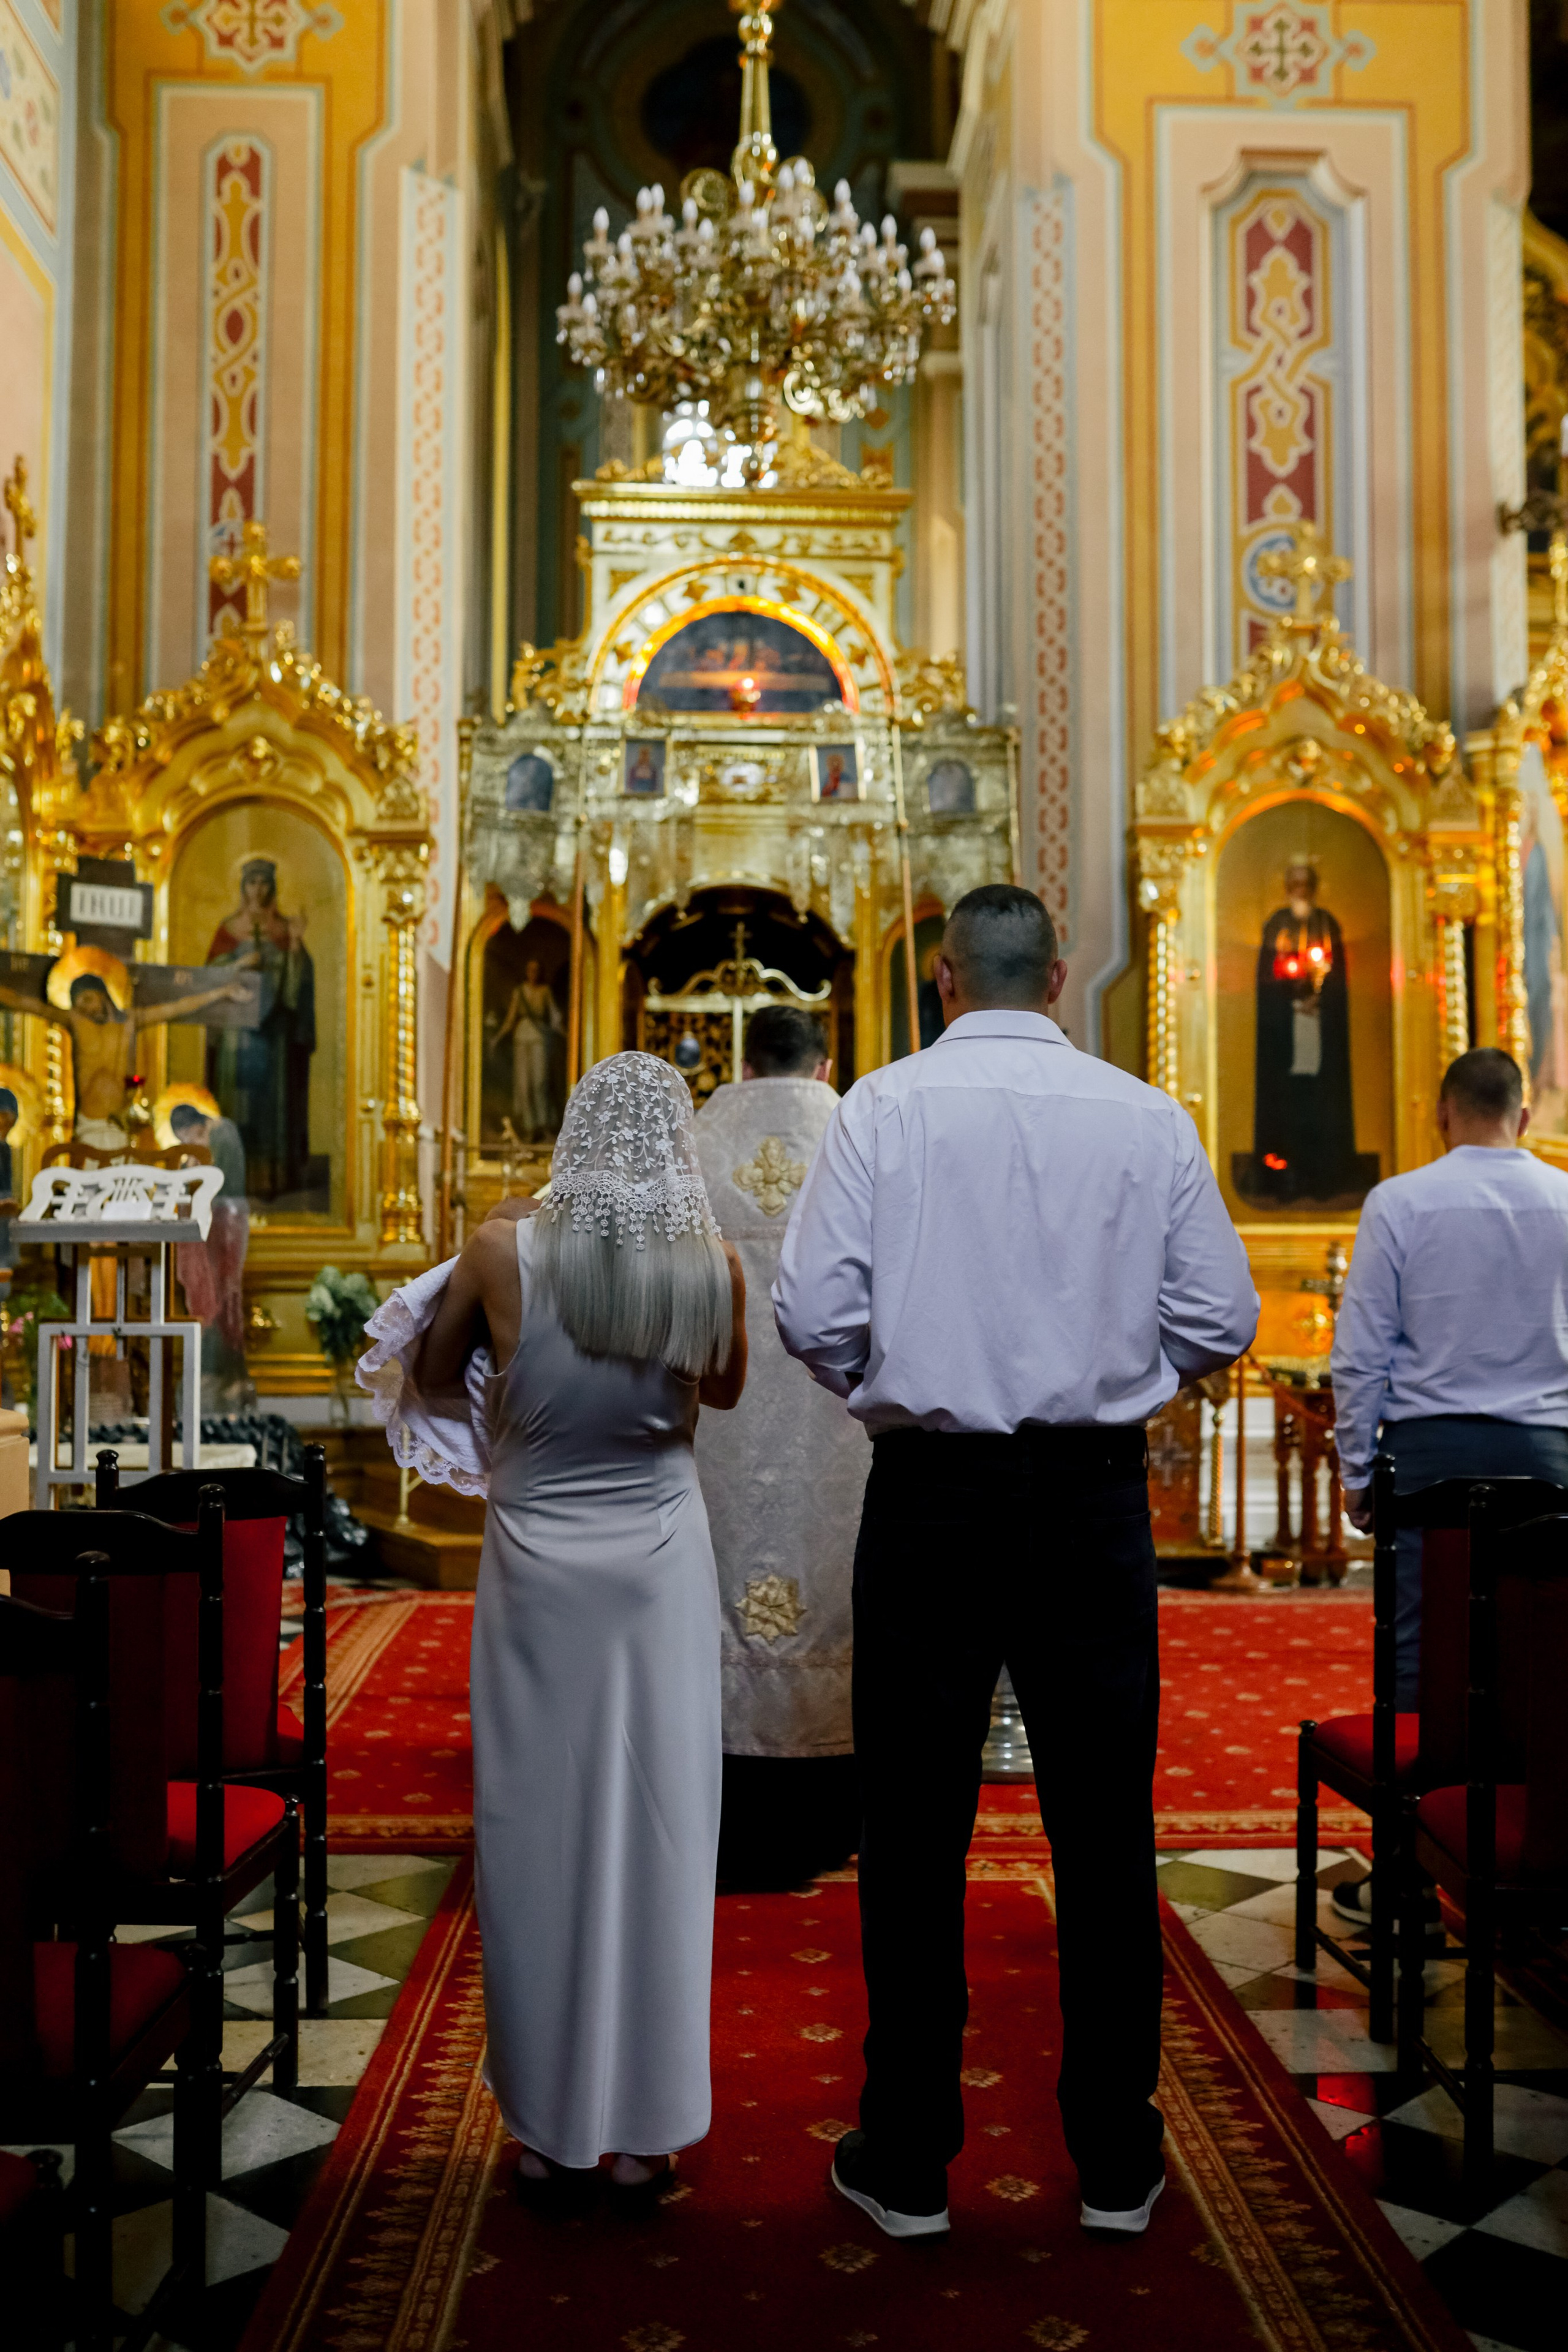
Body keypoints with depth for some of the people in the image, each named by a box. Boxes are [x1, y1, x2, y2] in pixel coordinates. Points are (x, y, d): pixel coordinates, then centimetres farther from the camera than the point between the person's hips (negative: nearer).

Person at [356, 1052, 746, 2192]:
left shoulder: (506, 1251, -11)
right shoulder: (715, 1267, -8)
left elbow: (428, 1380, 4)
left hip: (538, 1563, -1)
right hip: (663, 1560, 1)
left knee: (539, 1830, 11)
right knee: (656, 1828, 9)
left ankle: (548, 2128, 22)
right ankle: (644, 2128, 20)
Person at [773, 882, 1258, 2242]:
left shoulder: (883, 1108, -5)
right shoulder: (1149, 1118, 0)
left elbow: (814, 1314, -9)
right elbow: (1221, 1321, 0)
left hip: (932, 1492, -1)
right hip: (1096, 1489, 2)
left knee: (915, 1834, 10)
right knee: (1104, 1828, 13)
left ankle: (908, 2165, 22)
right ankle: (1116, 2165, 26)